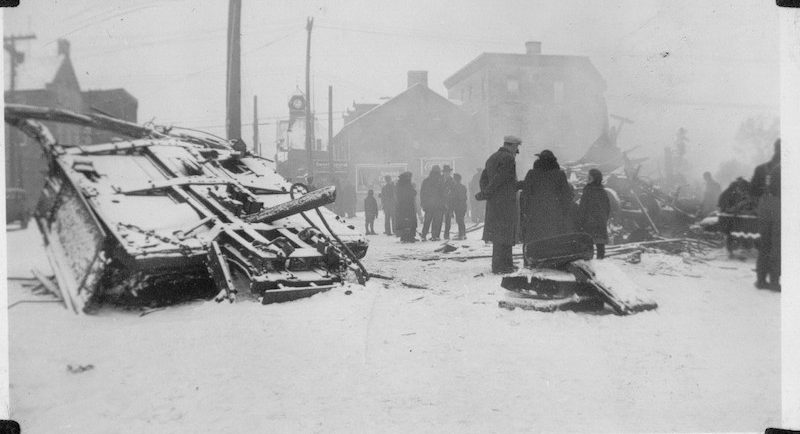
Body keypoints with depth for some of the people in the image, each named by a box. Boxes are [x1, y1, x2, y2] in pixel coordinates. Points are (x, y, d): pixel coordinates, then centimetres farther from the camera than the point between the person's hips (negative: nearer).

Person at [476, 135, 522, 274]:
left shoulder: (492, 158, 16)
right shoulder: (508, 159, -12)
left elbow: (483, 178, 14)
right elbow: (498, 179, -18)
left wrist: (485, 194, 7)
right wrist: (484, 194, -14)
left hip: (493, 202, 9)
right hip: (506, 200, -9)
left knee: (498, 232, 14)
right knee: (503, 233, -5)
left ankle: (507, 263, 22)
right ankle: (499, 266, -5)